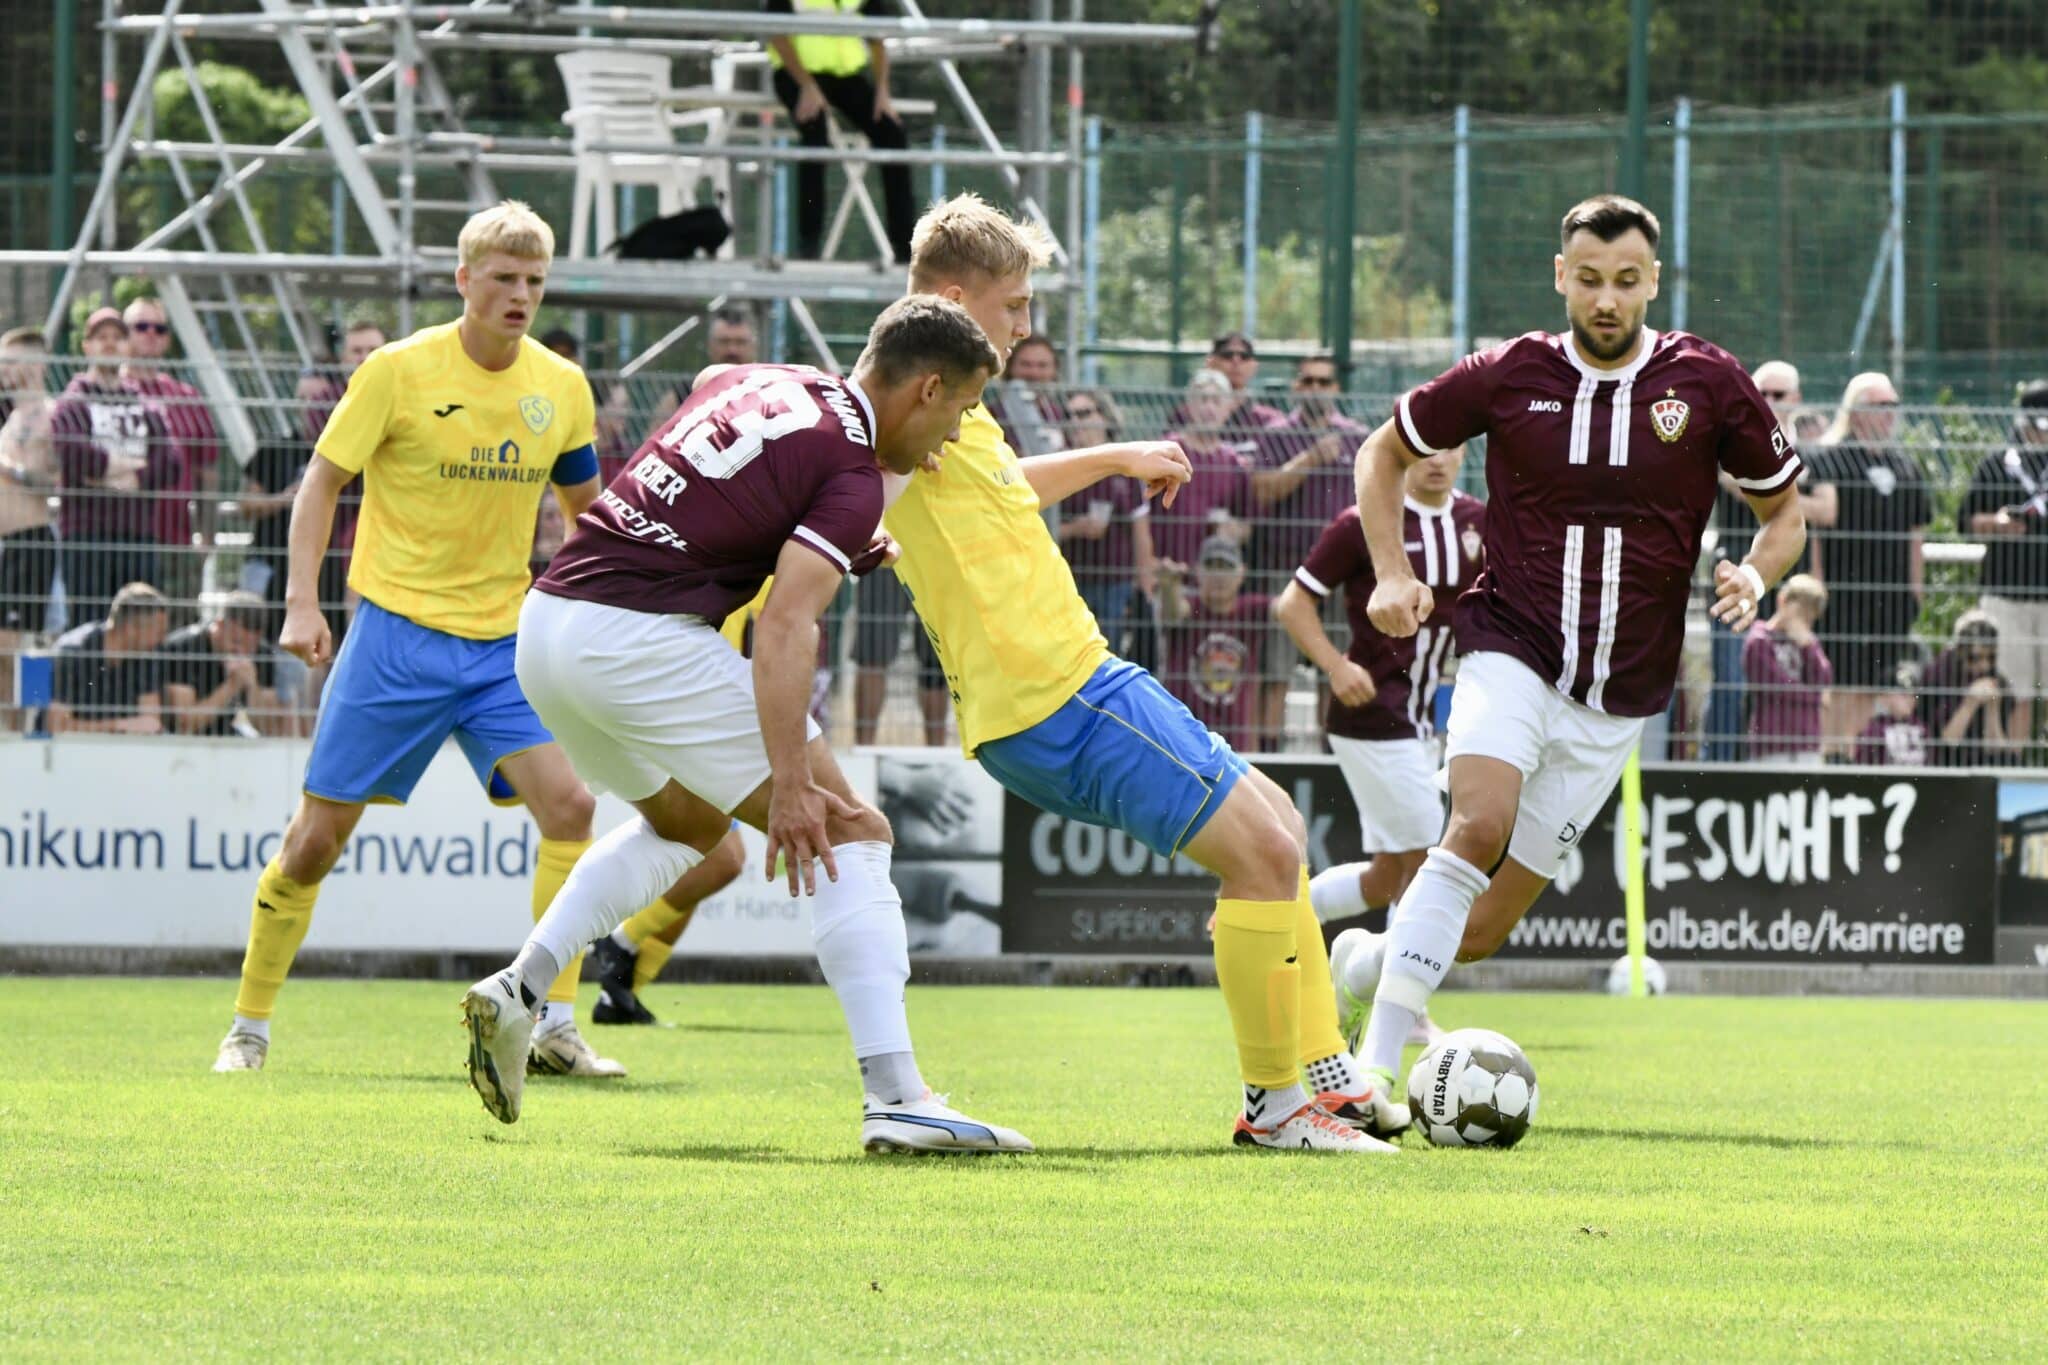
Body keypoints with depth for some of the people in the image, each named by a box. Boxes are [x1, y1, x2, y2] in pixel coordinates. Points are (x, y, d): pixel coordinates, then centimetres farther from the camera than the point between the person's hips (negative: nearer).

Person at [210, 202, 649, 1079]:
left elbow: (584, 506, 18)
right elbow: (322, 480, -3)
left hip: (502, 641, 3)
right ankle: (249, 1026, 16)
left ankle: (555, 1027, -9)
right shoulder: (400, 372, -8)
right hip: (398, 632, -3)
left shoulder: (562, 388, 4)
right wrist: (302, 601, -13)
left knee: (568, 807, -15)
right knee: (318, 835, -1)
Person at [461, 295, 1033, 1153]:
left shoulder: (758, 383, 15)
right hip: (640, 636, -9)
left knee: (687, 821, 33)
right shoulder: (852, 477, -8)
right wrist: (790, 784, -27)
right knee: (849, 834, -3)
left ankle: (519, 989, 17)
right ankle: (895, 1097, -15)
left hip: (544, 623, 9)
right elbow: (786, 622, -22)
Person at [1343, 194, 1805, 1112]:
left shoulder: (1708, 384, 0)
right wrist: (1393, 573, 0)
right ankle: (1374, 1067, -30)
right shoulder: (1509, 376, -1)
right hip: (1510, 651, -2)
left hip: (1620, 696, 2)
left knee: (1484, 927, 1)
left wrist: (1755, 574, -10)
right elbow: (1385, 453, 14)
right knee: (1480, 827, -29)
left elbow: (1784, 509, 12)